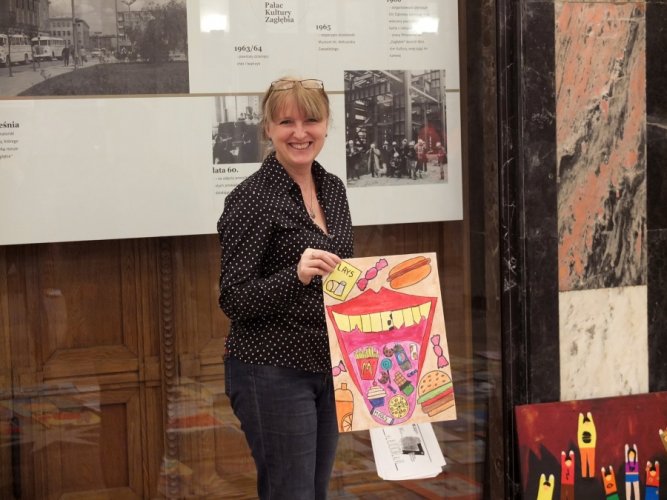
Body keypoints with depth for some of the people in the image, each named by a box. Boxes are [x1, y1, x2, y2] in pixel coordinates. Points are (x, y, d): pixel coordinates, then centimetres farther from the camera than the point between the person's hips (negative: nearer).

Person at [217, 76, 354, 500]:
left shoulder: (333, 188, 8)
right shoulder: (251, 199, -14)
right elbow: (234, 299, -17)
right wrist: (296, 275, -31)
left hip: (328, 366, 7)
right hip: (272, 373, -7)